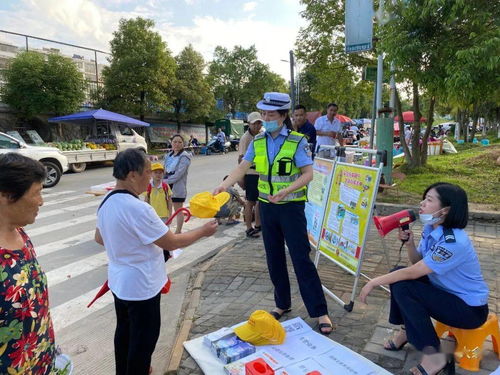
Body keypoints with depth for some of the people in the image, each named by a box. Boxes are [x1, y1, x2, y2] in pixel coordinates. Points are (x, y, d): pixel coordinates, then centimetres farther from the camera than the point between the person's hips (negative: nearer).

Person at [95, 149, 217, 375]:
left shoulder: (106, 203, -2)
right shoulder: (138, 209, -30)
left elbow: (99, 238, 13)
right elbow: (172, 243, -23)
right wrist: (203, 231, -11)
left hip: (119, 280, 9)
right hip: (141, 286, -9)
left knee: (124, 330, 26)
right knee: (144, 337, 11)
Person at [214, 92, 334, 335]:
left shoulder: (297, 141, -10)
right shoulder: (258, 142, 3)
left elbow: (308, 174, -14)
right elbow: (241, 168, 1)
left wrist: (285, 191, -28)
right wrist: (223, 185, -15)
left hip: (291, 207, -5)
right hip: (267, 206, 5)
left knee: (301, 258, -4)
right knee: (274, 258, 13)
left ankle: (320, 312, 8)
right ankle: (282, 303, 31)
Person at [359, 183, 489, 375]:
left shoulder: (453, 242, -30)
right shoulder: (430, 229, -3)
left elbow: (413, 273, -28)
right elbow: (418, 263, 6)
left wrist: (374, 282, -20)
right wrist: (409, 243, -13)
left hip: (470, 308, -8)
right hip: (447, 291, 8)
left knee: (403, 287, -23)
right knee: (397, 274, -2)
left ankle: (433, 354, -9)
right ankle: (407, 330, 16)